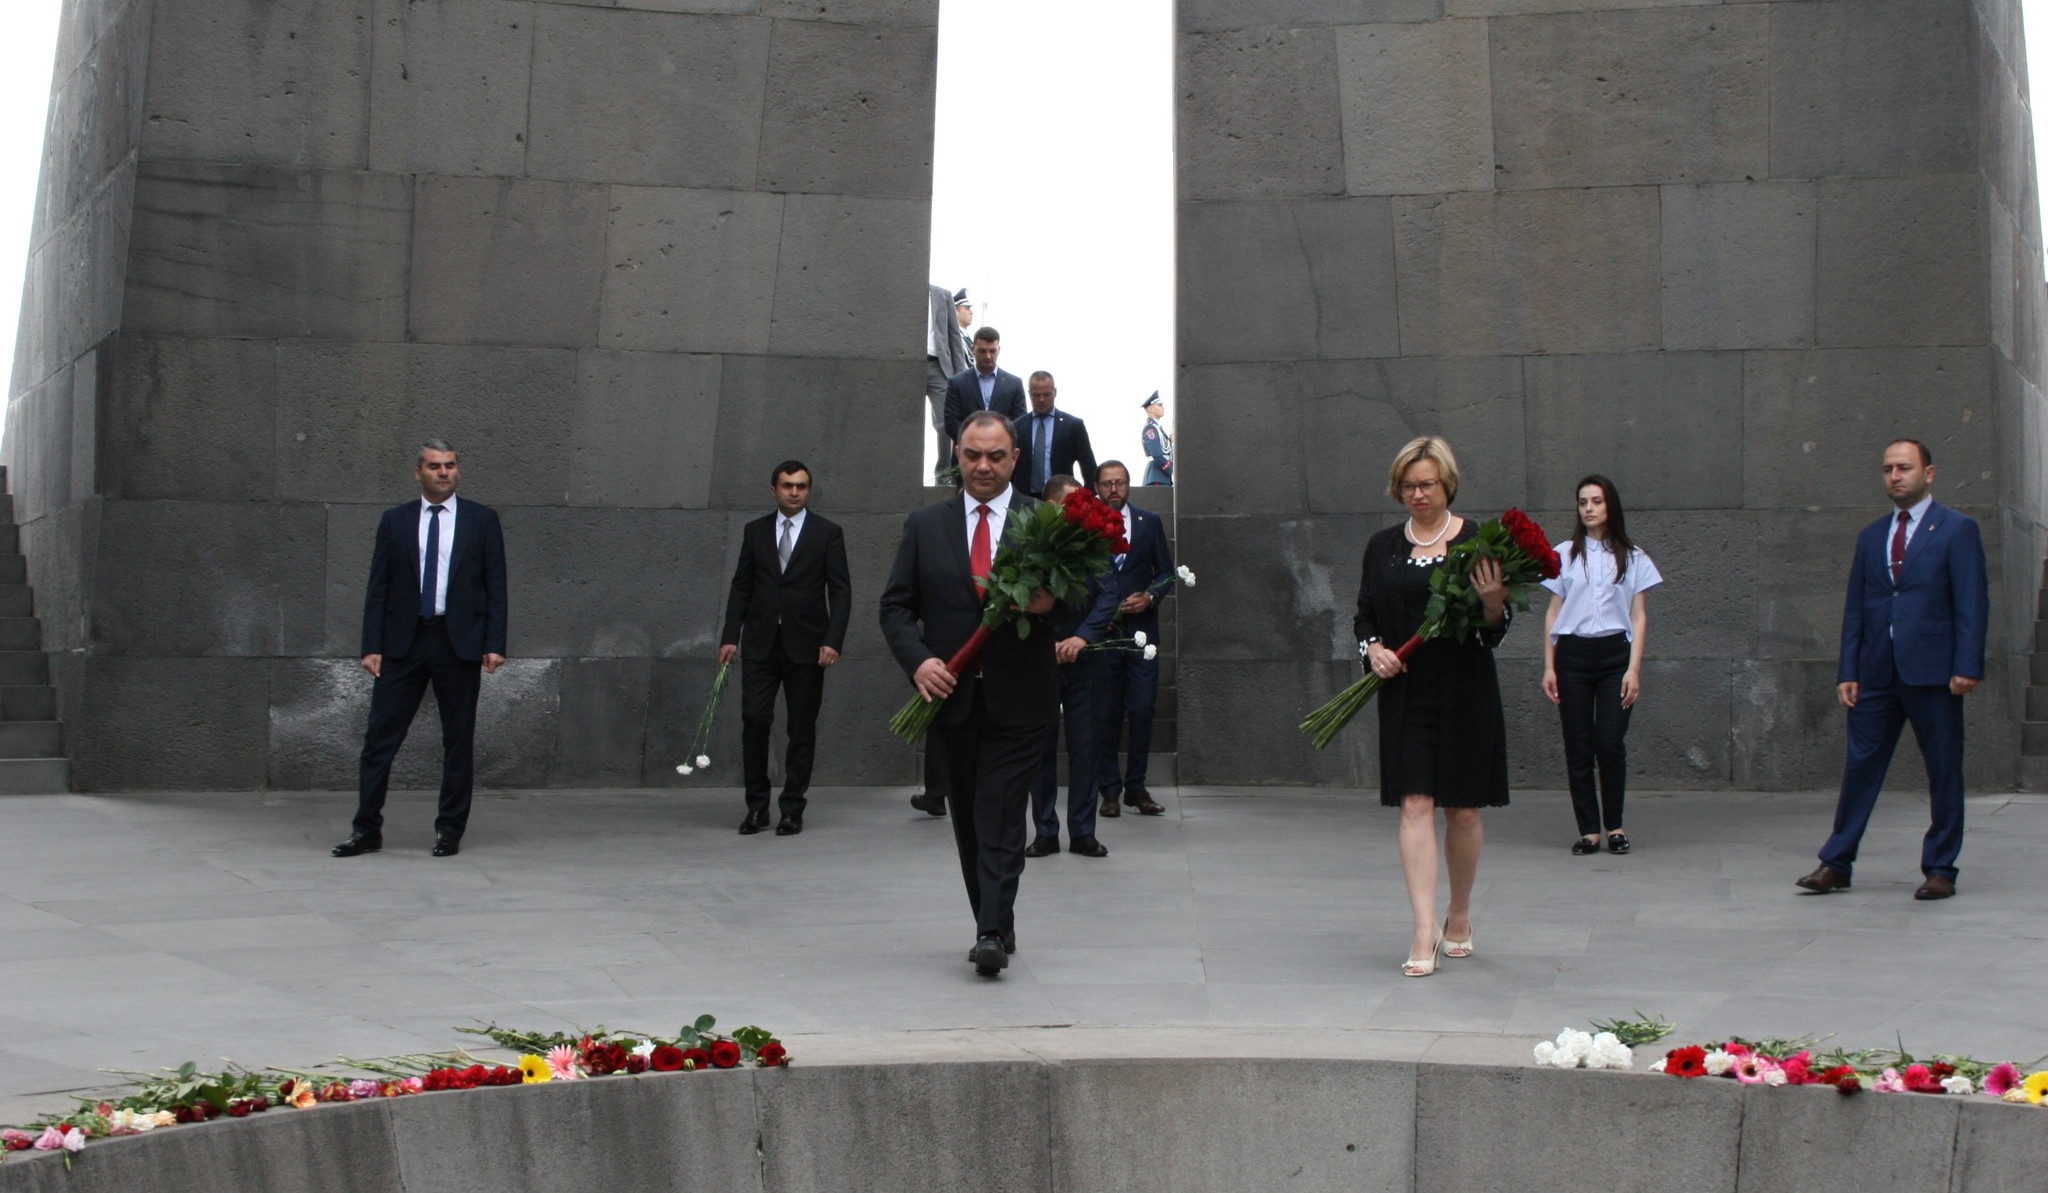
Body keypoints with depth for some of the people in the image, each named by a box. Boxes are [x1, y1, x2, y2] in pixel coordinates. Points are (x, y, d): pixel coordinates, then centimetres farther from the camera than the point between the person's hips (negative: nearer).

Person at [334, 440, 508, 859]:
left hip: (460, 641, -1)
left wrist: (494, 644, -6)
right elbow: (378, 588, 6)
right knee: (380, 736, -1)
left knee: (458, 741, 4)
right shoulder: (395, 521, 8)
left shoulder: (482, 520, 6)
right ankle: (367, 829, 6)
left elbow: (496, 585, 3)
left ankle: (450, 830, 14)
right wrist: (372, 646, -2)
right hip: (403, 640, 1)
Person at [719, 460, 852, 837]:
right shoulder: (755, 531, 10)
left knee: (802, 729, 2)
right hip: (761, 643, 2)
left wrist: (832, 640, -11)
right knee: (754, 720, -6)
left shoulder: (827, 533, 3)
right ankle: (756, 806, 5)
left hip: (805, 646, -2)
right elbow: (741, 587, 11)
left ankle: (792, 809, 10)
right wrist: (730, 636, 1)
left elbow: (840, 591, 0)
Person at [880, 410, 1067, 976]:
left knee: (1000, 818, -9)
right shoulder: (924, 526, 9)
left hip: (1017, 698, -3)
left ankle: (992, 934, -11)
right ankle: (996, 926, 22)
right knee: (969, 820, 10)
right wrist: (918, 660, -10)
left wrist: (1051, 602, -21)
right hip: (952, 696, 3)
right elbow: (896, 606, 7)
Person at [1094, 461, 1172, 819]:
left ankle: (1136, 787, 7)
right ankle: (1110, 790, 8)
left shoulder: (1149, 522, 10)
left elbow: (1166, 571, 12)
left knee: (1143, 710, -3)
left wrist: (1150, 597, -6)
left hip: (1141, 630, 1)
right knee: (1106, 713, 1)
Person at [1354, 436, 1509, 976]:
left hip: (1465, 692, -1)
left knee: (1463, 809, 7)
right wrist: (1373, 648, -5)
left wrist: (1493, 603, -21)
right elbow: (1365, 616, 15)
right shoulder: (1383, 547, 8)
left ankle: (1459, 917, 27)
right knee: (1415, 805, -7)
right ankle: (1425, 933, -9)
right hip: (1406, 693, 2)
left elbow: (1494, 632, 0)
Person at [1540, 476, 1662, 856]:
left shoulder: (1632, 558, 8)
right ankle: (1588, 829, 6)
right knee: (1578, 748, -1)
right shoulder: (1564, 555, 10)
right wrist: (1549, 667, 3)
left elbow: (1639, 616, 5)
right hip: (1572, 655, 1)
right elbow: (1553, 614, 9)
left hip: (1614, 654, -1)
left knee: (1610, 745, -8)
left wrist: (1634, 668, -5)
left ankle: (1614, 825, 9)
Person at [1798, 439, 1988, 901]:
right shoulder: (1871, 537, 15)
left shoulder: (1957, 530, 1)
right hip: (1876, 673, 4)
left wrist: (1967, 667, -14)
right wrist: (1847, 672, 6)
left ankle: (1939, 869, 11)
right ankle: (1837, 864, 8)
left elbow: (1972, 603, -5)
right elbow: (1855, 608, 14)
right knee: (1859, 767, 4)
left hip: (1932, 672, -4)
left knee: (1944, 774, 3)